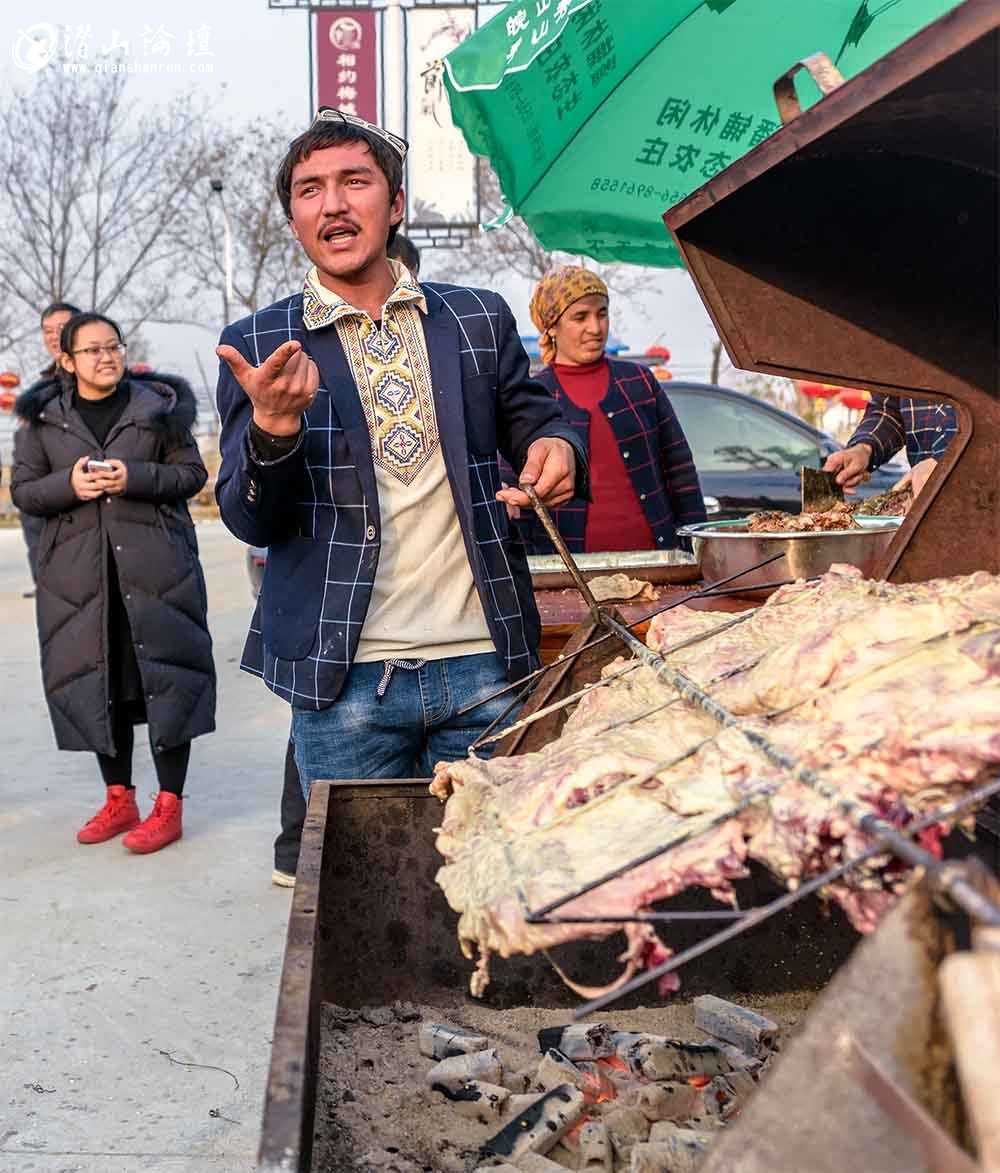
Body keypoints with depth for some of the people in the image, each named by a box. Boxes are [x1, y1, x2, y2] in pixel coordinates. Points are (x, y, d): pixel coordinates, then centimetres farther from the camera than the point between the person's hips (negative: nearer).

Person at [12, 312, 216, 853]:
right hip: (78, 570, 2)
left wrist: (136, 477, -14)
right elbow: (23, 490, 7)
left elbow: (192, 473, 2)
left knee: (164, 676, -3)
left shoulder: (158, 406, 3)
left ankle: (168, 806, 7)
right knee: (96, 681, 7)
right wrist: (70, 484, -12)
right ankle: (119, 800, 21)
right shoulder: (42, 416, 7)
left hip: (156, 564, -2)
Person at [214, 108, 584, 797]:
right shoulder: (259, 346, 3)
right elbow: (249, 521, -1)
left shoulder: (480, 319, 7)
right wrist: (273, 427, -23)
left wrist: (555, 446, -8)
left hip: (484, 661, 2)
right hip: (345, 677, -1)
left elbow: (533, 417, 17)